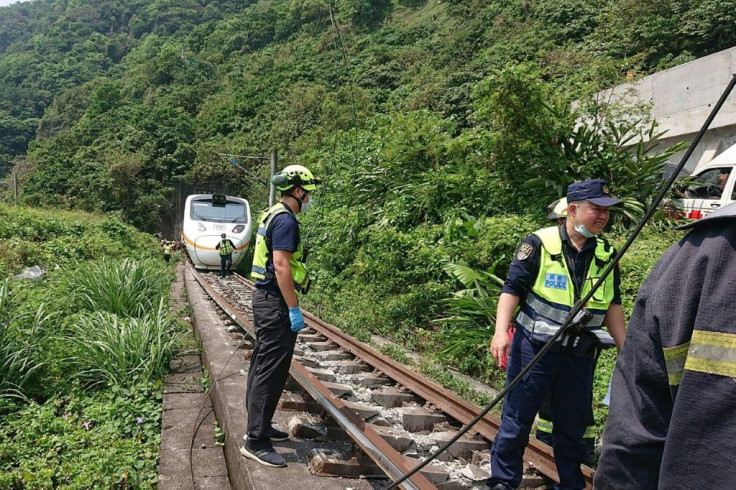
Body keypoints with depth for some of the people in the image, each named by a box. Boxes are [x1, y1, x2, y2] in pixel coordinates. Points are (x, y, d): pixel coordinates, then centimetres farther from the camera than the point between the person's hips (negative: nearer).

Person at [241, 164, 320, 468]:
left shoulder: (273, 215, 15)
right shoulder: (286, 220, -16)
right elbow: (281, 265, -24)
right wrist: (294, 310, -22)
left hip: (265, 298, 11)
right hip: (275, 303, -11)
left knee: (262, 365, 17)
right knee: (271, 371, -7)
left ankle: (258, 426, 29)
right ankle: (256, 441, -1)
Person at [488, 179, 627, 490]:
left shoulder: (606, 254, 7)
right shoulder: (540, 244, -10)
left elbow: (613, 306, 14)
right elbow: (512, 289, -11)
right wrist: (501, 331, -22)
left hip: (580, 356, 5)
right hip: (534, 350, -4)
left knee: (572, 424, 15)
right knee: (517, 419, 4)